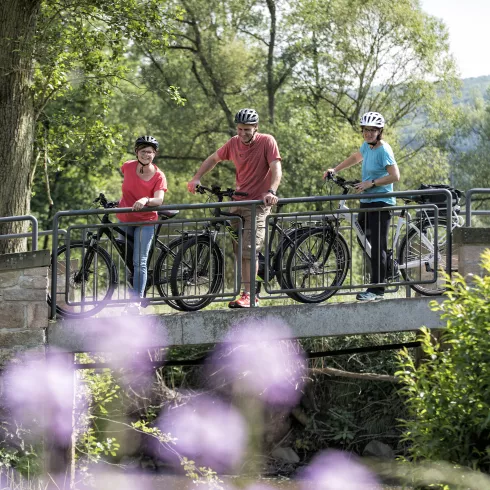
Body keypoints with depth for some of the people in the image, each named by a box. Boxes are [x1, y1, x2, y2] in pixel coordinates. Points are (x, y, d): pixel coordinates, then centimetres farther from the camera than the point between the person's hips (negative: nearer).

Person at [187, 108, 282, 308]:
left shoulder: (267, 142, -10)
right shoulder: (234, 143, 4)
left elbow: (276, 169, -19)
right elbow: (214, 159, 19)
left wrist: (271, 192, -35)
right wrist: (196, 178, 8)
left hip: (258, 202, -6)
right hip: (237, 202, 6)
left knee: (249, 250, -14)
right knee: (238, 250, 5)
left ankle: (248, 295, -12)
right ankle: (250, 293, 13)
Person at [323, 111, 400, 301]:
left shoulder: (383, 150, -16)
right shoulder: (367, 146, 9)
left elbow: (395, 176, -21)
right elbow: (356, 157, 31)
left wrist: (371, 183, -21)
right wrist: (335, 170, 25)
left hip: (380, 202, -9)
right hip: (366, 202, 9)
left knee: (377, 246, -8)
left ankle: (377, 289, -6)